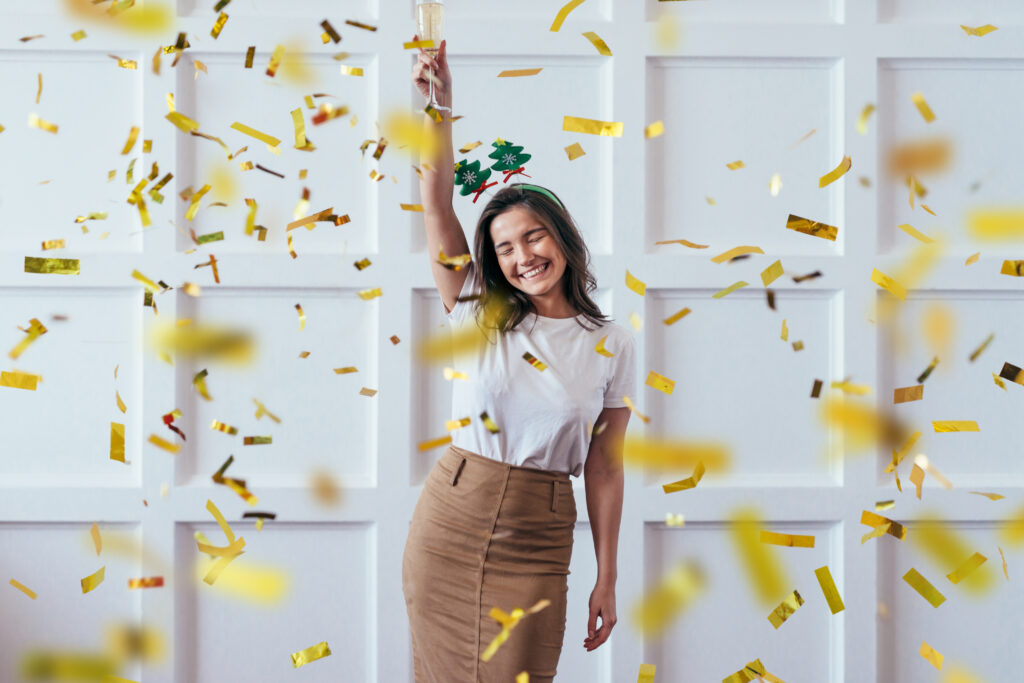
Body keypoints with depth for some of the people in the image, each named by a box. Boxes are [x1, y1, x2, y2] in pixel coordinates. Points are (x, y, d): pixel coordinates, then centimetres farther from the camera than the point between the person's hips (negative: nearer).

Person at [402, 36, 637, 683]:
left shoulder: (613, 345, -1)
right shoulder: (480, 315, 2)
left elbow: (605, 467, 0)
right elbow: (437, 207, -8)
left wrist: (607, 580, 1)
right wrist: (440, 107, -18)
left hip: (536, 543, -1)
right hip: (449, 516, 2)